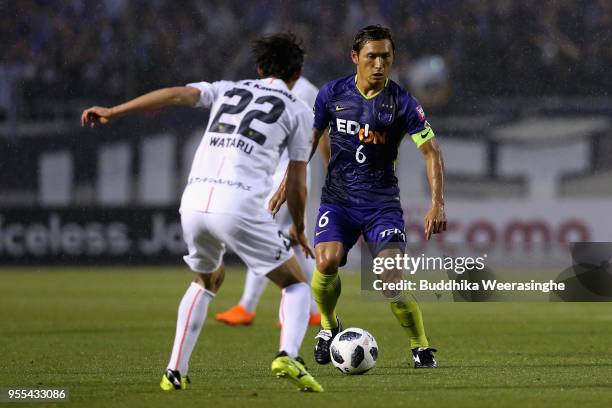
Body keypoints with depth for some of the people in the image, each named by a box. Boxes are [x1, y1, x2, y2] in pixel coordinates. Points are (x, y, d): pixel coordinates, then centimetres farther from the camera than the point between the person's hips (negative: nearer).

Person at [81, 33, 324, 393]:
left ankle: (176, 371, 21)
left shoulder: (228, 90, 23)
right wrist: (298, 230, 29)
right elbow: (296, 184, 13)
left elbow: (177, 94, 5)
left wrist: (112, 112, 3)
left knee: (207, 280, 31)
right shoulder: (299, 110, 14)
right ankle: (288, 356, -16)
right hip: (240, 205, -4)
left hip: (195, 200, 4)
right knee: (296, 284, 12)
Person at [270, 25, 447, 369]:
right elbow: (309, 140, 14)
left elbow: (431, 151, -7)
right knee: (327, 263, -23)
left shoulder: (402, 102, -7)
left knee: (391, 279, -18)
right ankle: (329, 326, 7)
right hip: (338, 199, 2)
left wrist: (438, 205, -18)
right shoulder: (332, 94, 0)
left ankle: (422, 348, 3)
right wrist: (287, 185, 11)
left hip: (383, 203, -2)